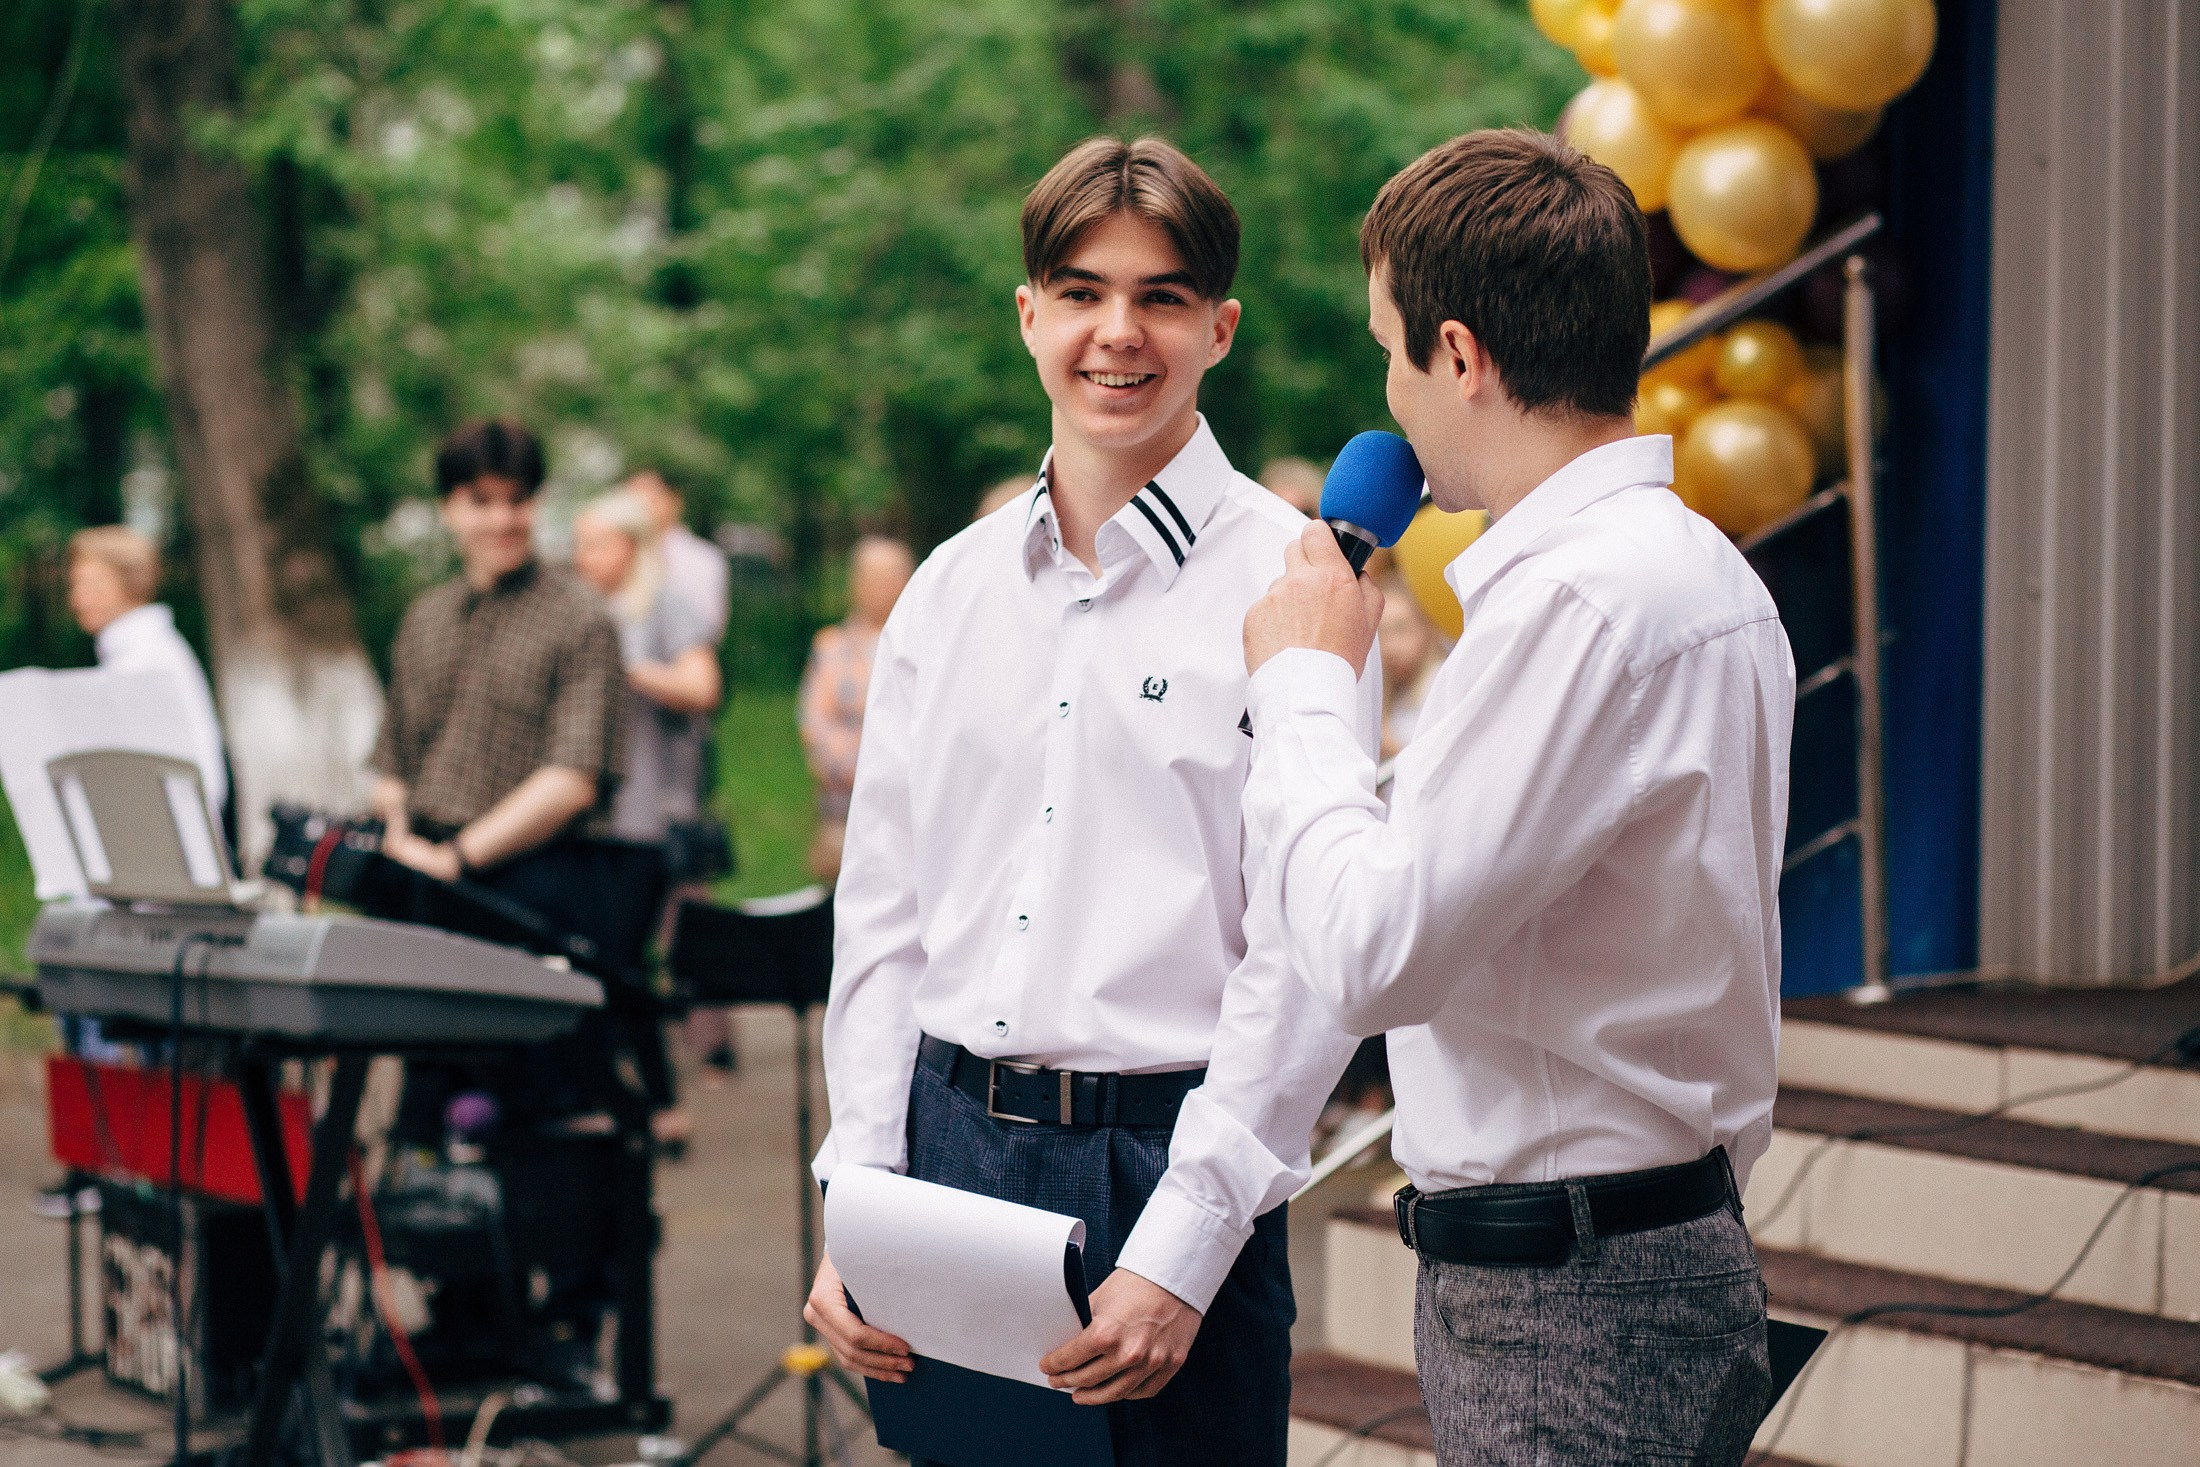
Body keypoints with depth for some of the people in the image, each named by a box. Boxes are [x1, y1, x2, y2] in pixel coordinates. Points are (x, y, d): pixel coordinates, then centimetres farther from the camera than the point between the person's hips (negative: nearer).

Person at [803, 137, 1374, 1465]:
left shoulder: (1284, 581, -5)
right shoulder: (954, 586, 10)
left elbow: (1308, 950, -10)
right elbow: (882, 913, 12)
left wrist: (1180, 1253, -16)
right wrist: (857, 1211, 3)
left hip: (1168, 1155, -4)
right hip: (951, 1141, 4)